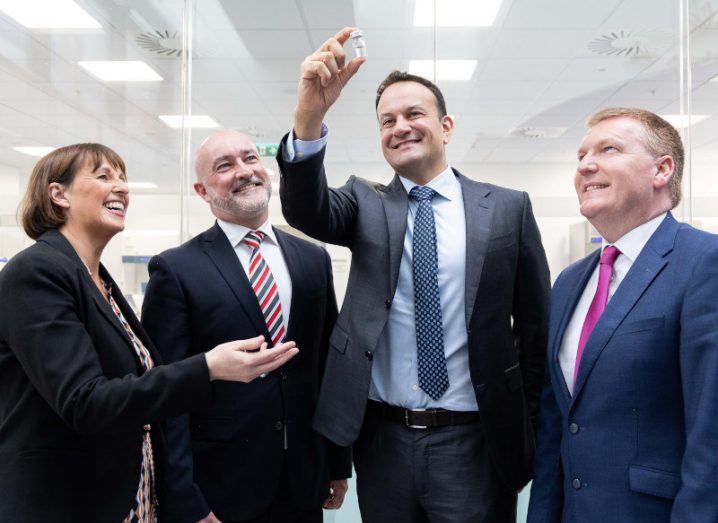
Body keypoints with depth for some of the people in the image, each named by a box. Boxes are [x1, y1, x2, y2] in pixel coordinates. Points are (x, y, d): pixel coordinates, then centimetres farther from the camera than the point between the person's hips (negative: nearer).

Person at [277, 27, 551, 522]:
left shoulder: (508, 208, -1)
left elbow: (537, 329, 3)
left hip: (473, 443, -1)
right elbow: (307, 211, -18)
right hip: (383, 439, 2)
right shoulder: (365, 203, 3)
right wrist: (309, 118, -34)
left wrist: (528, 425, 4)